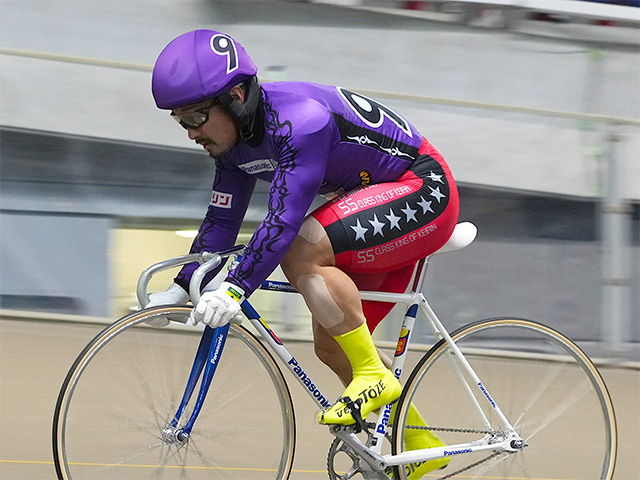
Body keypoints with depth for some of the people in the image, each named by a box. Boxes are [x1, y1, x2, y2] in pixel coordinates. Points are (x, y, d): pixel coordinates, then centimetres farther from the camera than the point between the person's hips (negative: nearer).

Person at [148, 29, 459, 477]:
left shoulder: (299, 120, -30)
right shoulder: (236, 138, -1)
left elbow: (285, 219, -37)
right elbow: (221, 221, 6)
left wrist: (235, 289, -41)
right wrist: (181, 290, -1)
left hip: (424, 189, -10)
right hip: (382, 198, 10)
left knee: (302, 251, -29)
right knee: (331, 343, 7)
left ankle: (375, 376, -17)